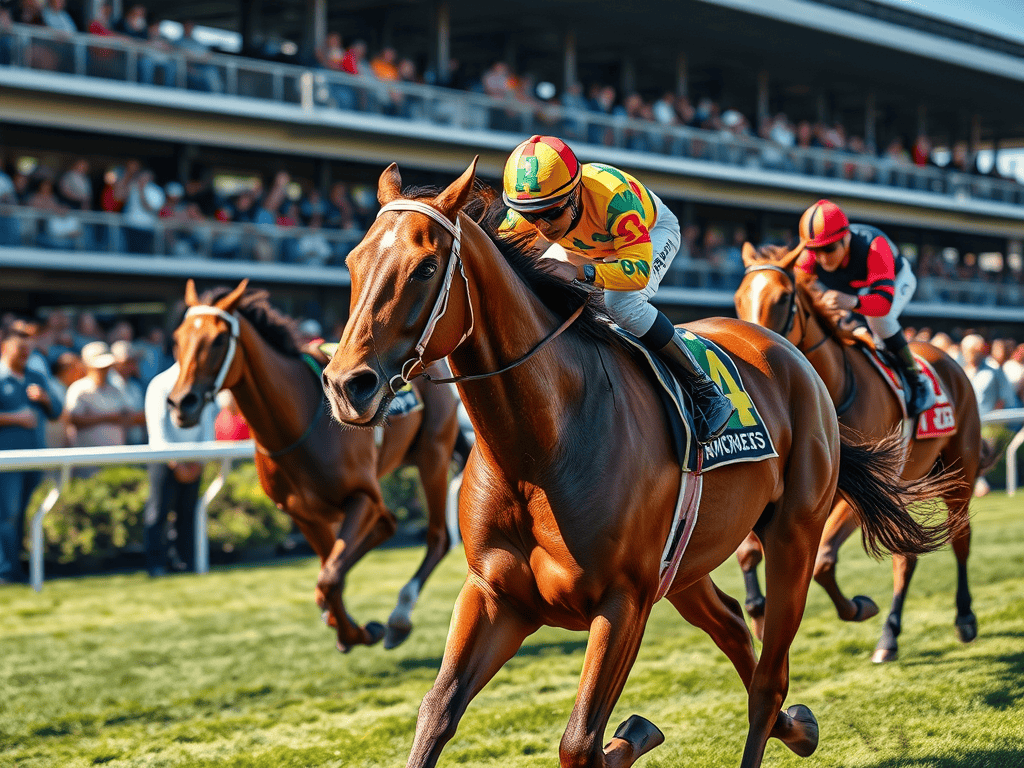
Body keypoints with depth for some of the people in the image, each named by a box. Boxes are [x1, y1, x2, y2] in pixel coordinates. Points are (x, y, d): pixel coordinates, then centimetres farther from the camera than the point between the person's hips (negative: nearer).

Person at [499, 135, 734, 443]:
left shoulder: (613, 197, -45)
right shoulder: (527, 210, -30)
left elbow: (640, 269, -49)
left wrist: (580, 273, -64)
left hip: (653, 231, -6)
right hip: (585, 246, 6)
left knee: (621, 303, -33)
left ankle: (705, 391, -22)